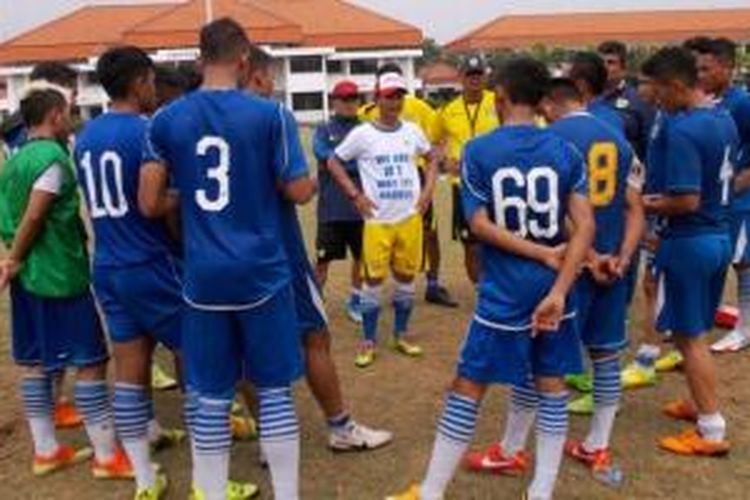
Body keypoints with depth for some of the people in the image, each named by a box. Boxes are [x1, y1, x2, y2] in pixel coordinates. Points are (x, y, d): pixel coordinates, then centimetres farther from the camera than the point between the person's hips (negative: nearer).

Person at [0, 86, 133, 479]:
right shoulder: (54, 157, -14)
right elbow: (33, 218, -19)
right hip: (61, 275, -9)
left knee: (35, 363, 13)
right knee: (90, 362, -3)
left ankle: (46, 450, 23)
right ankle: (108, 456, 3)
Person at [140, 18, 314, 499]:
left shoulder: (166, 120, 1)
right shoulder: (268, 113, -6)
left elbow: (150, 204, 2)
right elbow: (299, 192, -3)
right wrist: (314, 180, 19)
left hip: (203, 277, 2)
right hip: (262, 273, -2)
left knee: (211, 397, 11)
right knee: (275, 390, 10)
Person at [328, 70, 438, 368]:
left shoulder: (412, 131, 5)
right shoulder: (362, 134, -5)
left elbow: (431, 158, 21)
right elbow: (334, 162, 2)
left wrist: (428, 189, 8)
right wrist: (355, 195, -4)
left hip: (410, 217, 3)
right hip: (377, 220, -3)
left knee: (406, 276, 10)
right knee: (374, 278, 0)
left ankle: (401, 335, 25)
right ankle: (368, 341, 12)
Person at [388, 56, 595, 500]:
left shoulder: (478, 151, -6)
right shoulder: (566, 151, 0)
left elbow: (481, 225, -11)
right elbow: (585, 226, -9)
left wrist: (544, 255, -7)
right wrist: (559, 290, -14)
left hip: (503, 292, -3)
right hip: (551, 287, 3)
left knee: (469, 388, 5)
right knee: (550, 387, 14)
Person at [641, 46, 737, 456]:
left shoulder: (682, 131, -22)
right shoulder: (725, 119, 7)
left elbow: (687, 201, -26)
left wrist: (650, 206, -9)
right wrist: (665, 197, 14)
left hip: (689, 242, -9)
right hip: (719, 237, 9)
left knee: (688, 336, 3)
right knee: (694, 332, 22)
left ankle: (712, 431, 11)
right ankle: (702, 403, 37)